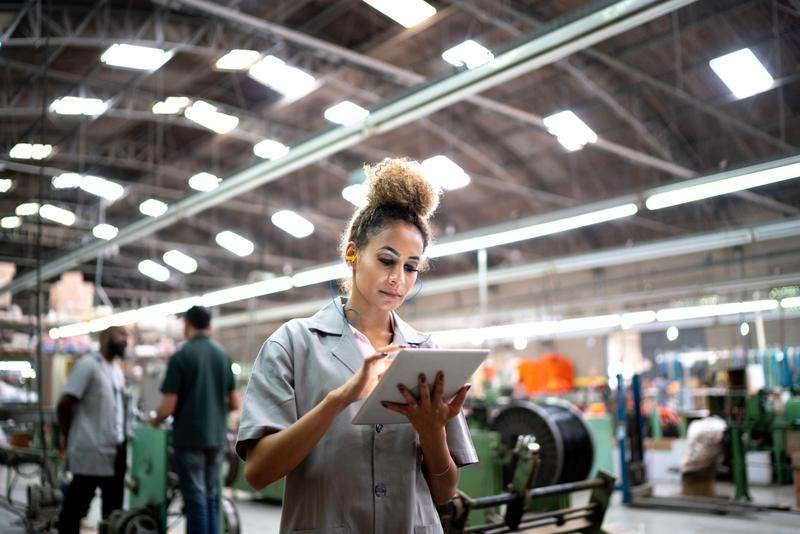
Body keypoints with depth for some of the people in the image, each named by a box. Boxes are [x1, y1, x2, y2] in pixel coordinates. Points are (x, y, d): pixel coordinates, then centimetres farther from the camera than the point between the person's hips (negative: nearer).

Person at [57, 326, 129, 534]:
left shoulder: (118, 371, 15)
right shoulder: (88, 365, -10)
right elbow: (64, 405, -11)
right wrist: (67, 437, -2)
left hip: (115, 450, 8)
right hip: (90, 451, -8)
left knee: (113, 508, 12)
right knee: (76, 505, 2)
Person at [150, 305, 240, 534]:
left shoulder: (181, 356, -11)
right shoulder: (223, 355, 4)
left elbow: (169, 406, -13)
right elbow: (235, 404, 5)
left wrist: (156, 420, 8)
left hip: (189, 438, -5)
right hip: (216, 436, 5)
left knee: (195, 498, 1)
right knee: (211, 496, 14)